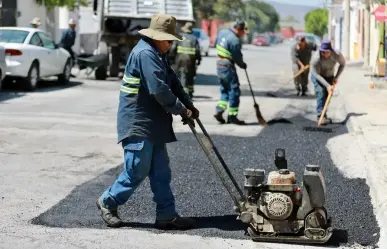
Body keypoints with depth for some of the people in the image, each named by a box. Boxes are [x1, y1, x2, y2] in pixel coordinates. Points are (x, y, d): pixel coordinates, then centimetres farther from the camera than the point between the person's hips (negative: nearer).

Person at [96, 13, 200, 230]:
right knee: (137, 172, -3)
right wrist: (181, 110, -14)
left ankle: (167, 215, 12)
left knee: (161, 172, 9)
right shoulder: (145, 53, -18)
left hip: (153, 124, 10)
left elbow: (173, 82, 17)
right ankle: (108, 202, 15)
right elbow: (159, 90, -23)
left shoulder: (157, 54, 16)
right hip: (138, 124, -10)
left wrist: (189, 105, 4)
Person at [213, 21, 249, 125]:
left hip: (219, 64, 8)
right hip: (228, 66, -8)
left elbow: (215, 43, 19)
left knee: (224, 90, 18)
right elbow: (237, 57, -14)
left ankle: (219, 111, 9)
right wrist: (243, 65, 5)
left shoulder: (222, 32, 5)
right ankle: (232, 116, 2)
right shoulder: (235, 40, -20)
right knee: (234, 91, 0)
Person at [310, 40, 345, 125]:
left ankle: (323, 115, 18)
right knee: (321, 92, -23)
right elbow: (317, 75, -29)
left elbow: (342, 64, -5)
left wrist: (336, 77, -13)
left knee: (328, 96, 3)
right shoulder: (316, 60, -36)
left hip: (329, 76, 4)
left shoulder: (337, 55, -27)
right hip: (317, 76, -4)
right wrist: (327, 85, -36)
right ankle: (321, 115, -26)